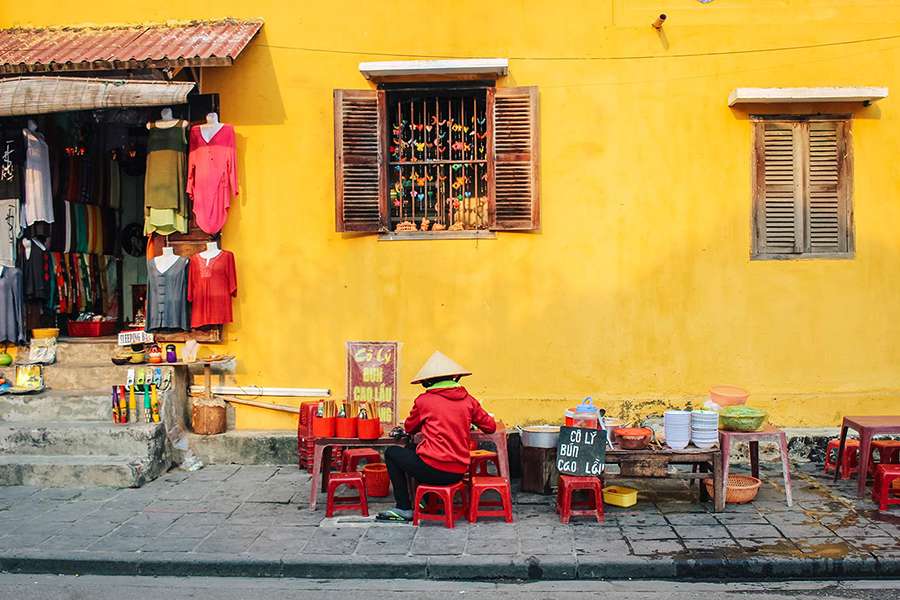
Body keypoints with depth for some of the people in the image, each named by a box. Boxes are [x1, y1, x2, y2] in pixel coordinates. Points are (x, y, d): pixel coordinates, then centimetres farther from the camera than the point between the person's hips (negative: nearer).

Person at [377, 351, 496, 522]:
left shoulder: (424, 400, -4)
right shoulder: (468, 400, 4)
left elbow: (409, 429, 11)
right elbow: (490, 427, 12)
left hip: (434, 470, -5)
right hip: (459, 472, 6)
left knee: (392, 453, 20)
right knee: (411, 450, 29)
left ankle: (404, 509, 14)